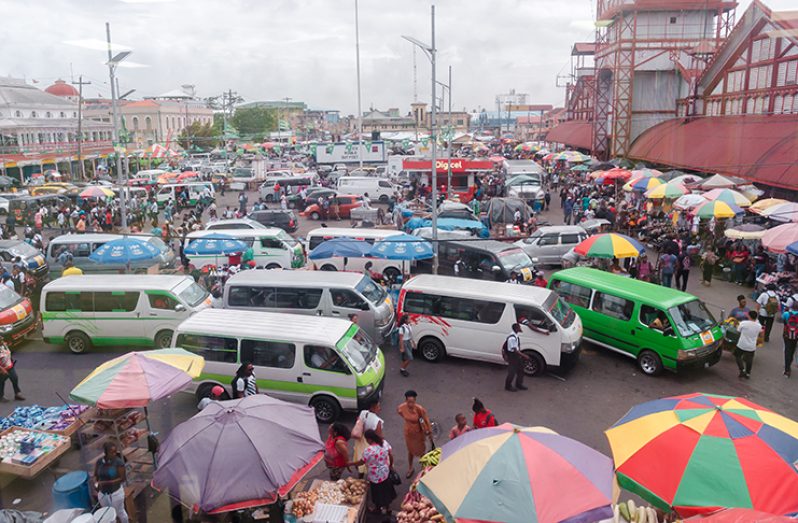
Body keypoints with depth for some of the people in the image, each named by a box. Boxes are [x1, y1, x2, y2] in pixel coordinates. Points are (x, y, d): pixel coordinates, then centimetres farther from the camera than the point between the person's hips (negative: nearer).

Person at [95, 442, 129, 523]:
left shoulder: (119, 462, -21)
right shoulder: (99, 462, -9)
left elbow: (122, 478, -19)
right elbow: (96, 475, 8)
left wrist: (106, 482, -24)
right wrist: (98, 483, -10)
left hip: (116, 492, -4)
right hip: (102, 493, 4)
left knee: (119, 512, 13)